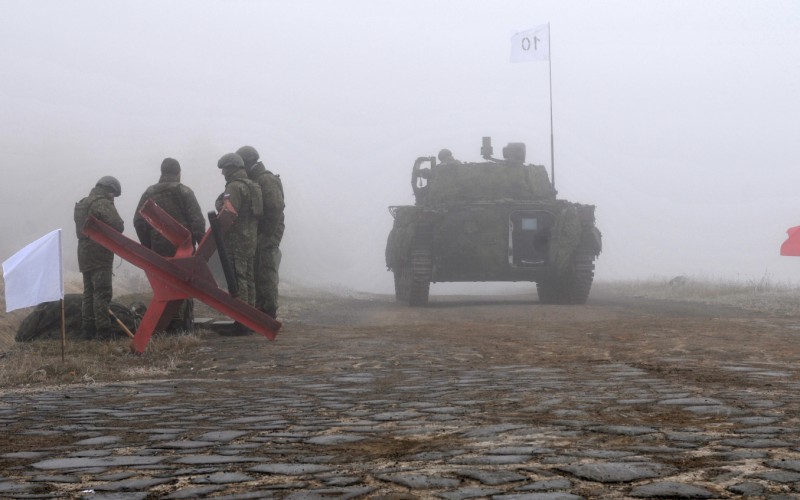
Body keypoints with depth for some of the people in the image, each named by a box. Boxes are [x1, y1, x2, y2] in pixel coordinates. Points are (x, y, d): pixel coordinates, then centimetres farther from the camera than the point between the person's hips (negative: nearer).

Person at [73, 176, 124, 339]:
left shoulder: (82, 204, 18)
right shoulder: (103, 203, -11)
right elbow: (118, 226, -19)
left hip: (84, 253, 9)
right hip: (99, 253, -9)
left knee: (89, 292, 12)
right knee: (102, 293, -10)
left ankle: (88, 328, 12)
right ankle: (103, 330, -13)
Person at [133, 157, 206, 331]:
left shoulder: (149, 193, 6)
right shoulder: (184, 192, -4)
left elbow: (138, 221, 6)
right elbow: (197, 220, -9)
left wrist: (147, 245, 13)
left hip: (159, 248, 3)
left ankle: (164, 325, 6)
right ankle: (183, 323, -1)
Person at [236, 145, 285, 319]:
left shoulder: (267, 180, -12)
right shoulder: (255, 181, 19)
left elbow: (276, 207, -21)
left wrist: (268, 234, -21)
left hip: (268, 233, -10)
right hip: (257, 234, 10)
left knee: (266, 272, -10)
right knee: (256, 272, 11)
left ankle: (270, 310, -9)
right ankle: (260, 307, 15)